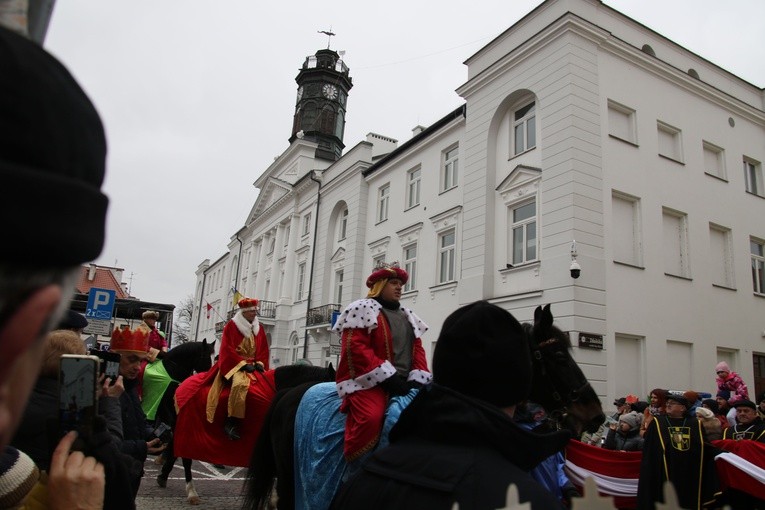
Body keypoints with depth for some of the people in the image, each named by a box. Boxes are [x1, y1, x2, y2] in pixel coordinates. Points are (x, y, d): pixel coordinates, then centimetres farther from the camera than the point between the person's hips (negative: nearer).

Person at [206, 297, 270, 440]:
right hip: (235, 364, -6)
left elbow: (264, 350, 15)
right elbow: (228, 349, -8)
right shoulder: (231, 326, -2)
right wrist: (244, 364, -16)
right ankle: (231, 422, -28)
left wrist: (260, 363, -4)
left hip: (253, 365, 6)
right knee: (240, 383, -35)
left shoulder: (259, 328, 14)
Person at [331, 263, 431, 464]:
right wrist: (387, 377, -16)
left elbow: (418, 349, 18)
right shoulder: (363, 309, 1)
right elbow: (355, 347, -11)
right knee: (371, 417, -31)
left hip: (404, 383, 7)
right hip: (370, 382, -7)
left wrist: (417, 379, -2)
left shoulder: (408, 316, 23)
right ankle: (355, 469, -13)